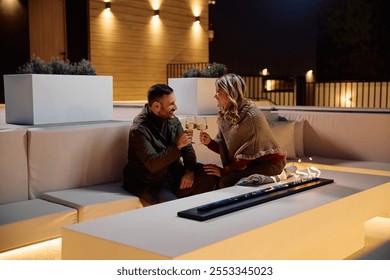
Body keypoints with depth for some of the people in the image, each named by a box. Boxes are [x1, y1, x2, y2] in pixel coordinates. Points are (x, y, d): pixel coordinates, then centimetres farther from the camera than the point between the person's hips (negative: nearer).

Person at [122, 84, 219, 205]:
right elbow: (152, 164, -25)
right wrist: (177, 146, -30)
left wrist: (190, 170, -11)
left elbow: (187, 148, 7)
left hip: (174, 175, 7)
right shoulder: (139, 130, -17)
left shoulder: (172, 120, 5)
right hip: (151, 185, -7)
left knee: (210, 174, -10)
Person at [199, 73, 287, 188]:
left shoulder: (252, 116, -23)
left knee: (227, 181, -25)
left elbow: (249, 154, -21)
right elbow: (224, 147, 4)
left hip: (268, 163, -7)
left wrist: (224, 171, -20)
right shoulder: (224, 115, 1)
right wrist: (209, 142, -15)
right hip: (250, 163, 7)